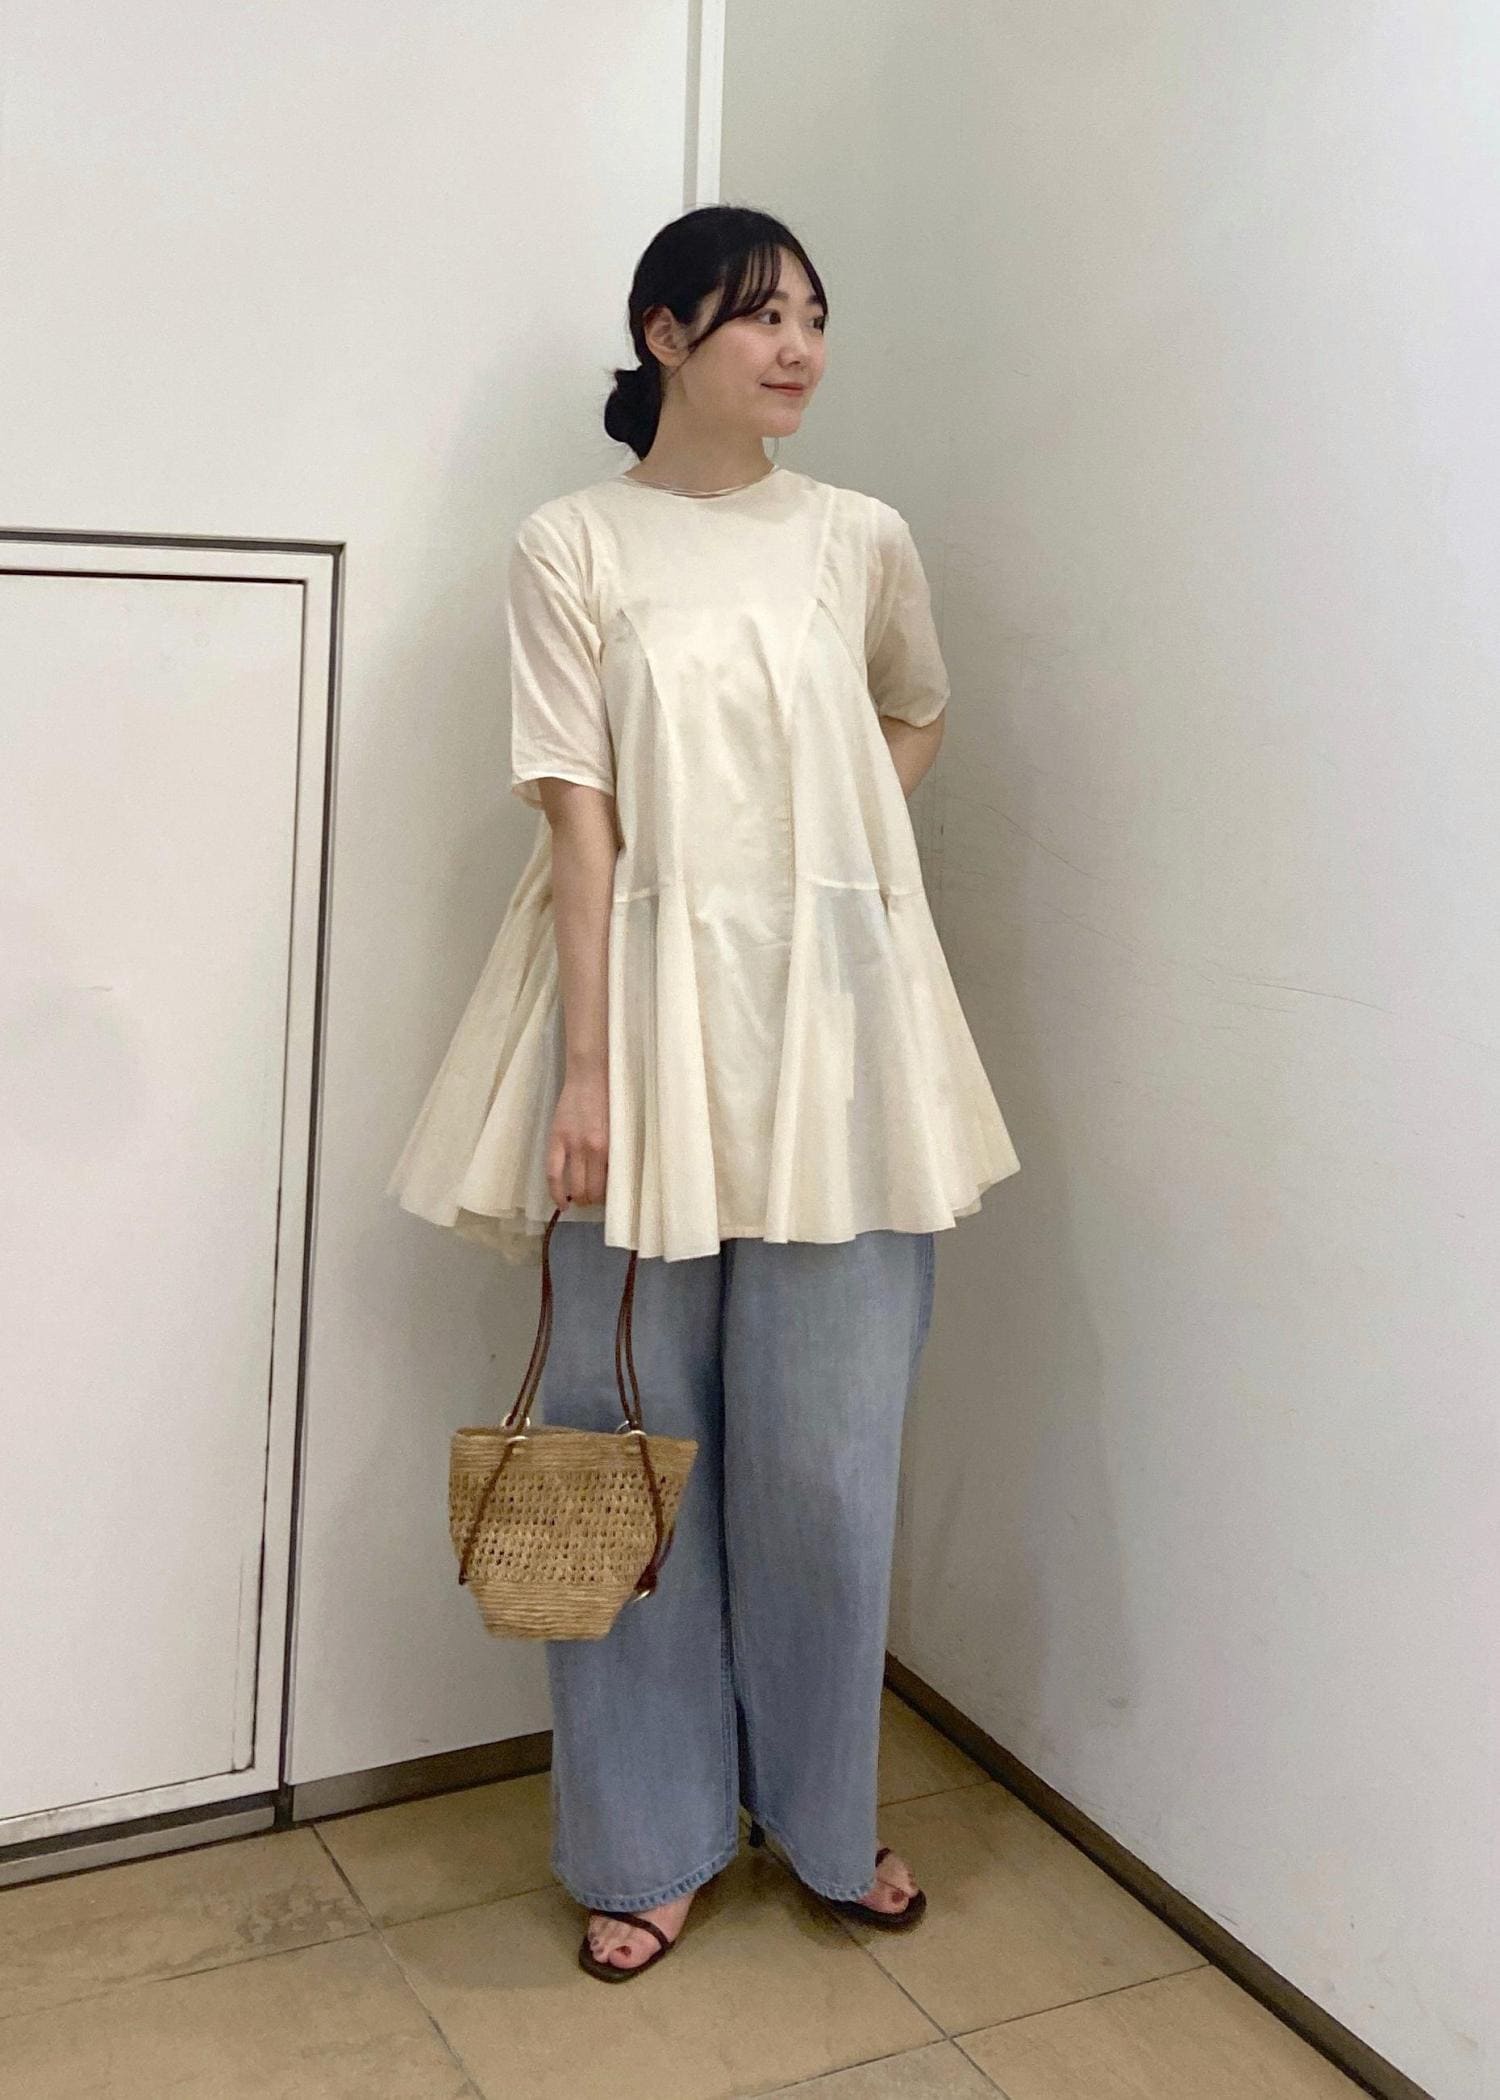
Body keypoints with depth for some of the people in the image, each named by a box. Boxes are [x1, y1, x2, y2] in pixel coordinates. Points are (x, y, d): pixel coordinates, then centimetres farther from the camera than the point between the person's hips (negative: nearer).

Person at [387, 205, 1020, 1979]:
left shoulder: (861, 538, 8)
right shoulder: (569, 549, 0)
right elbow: (580, 822, -6)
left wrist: (831, 854, 10)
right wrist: (586, 1069, -12)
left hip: (834, 1026, 2)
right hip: (650, 1015, -2)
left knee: (825, 1444, 7)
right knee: (637, 1434, 6)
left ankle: (826, 1811, 29)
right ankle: (648, 1836, 24)